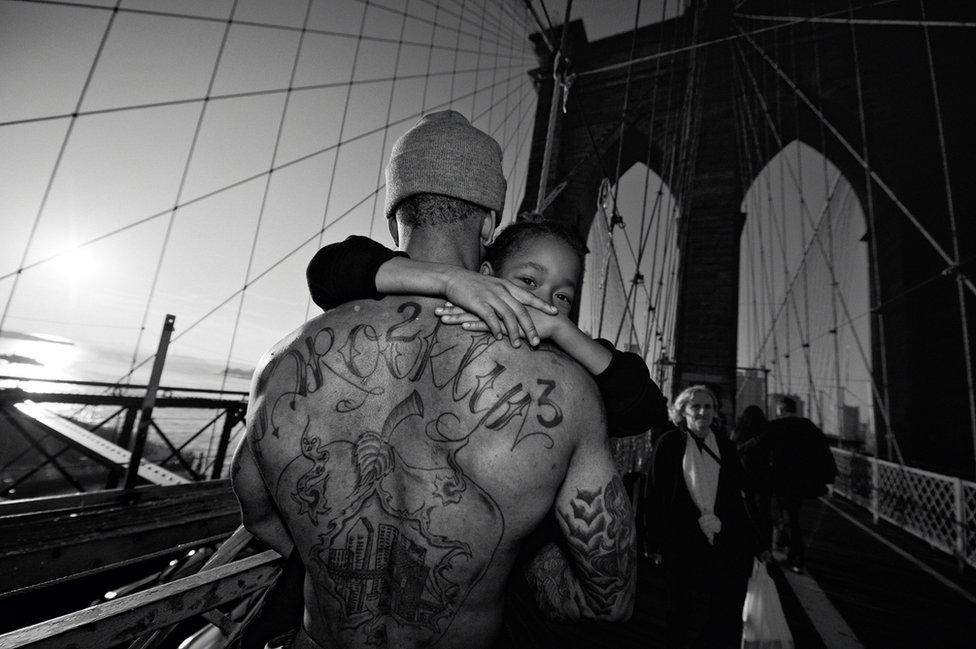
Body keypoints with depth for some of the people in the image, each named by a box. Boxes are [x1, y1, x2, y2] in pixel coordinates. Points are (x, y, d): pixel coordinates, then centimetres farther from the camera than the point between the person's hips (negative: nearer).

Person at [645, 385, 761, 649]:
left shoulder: (725, 447, 7)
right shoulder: (669, 444, -5)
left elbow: (735, 499, 13)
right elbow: (656, 497, -4)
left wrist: (755, 544, 12)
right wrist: (656, 543, -6)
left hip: (727, 545, 3)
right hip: (683, 545, -3)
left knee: (726, 617, 8)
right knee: (683, 613, 11)